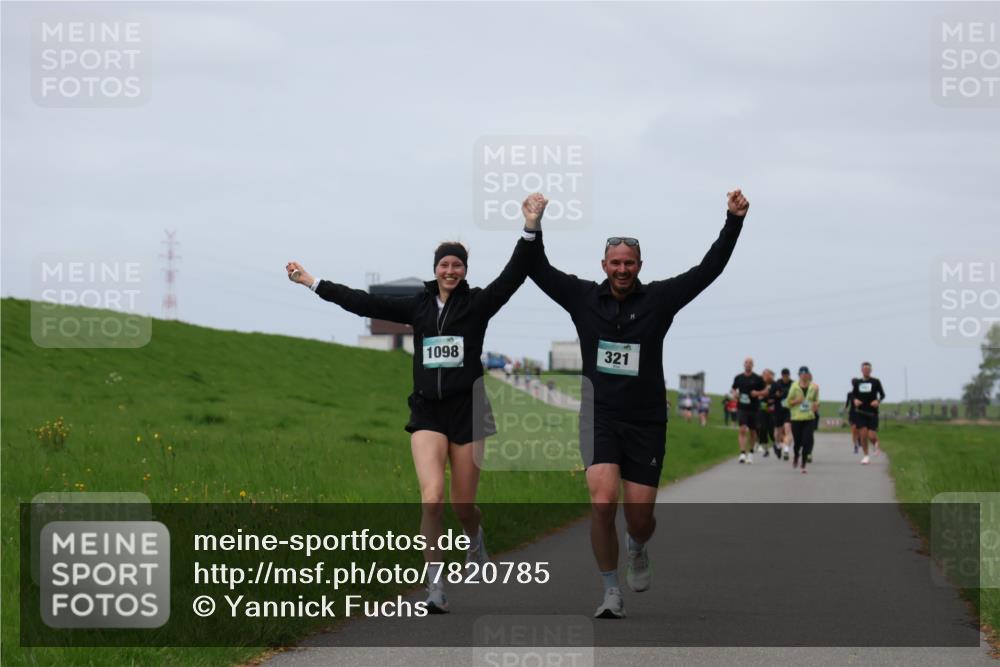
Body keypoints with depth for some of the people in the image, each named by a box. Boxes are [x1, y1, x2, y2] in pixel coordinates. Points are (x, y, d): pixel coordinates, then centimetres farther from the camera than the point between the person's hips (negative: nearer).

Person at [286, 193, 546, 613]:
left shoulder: (478, 304, 0)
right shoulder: (418, 306, 7)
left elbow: (512, 276, -13)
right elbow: (365, 303, 10)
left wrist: (531, 229, -27)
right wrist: (312, 283, 11)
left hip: (466, 409, -1)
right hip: (427, 410, 1)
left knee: (463, 504, 5)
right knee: (432, 496, -16)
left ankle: (477, 542, 42)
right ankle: (434, 587, -14)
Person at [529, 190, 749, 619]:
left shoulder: (659, 299, 1)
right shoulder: (583, 298, 4)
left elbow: (709, 269, -3)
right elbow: (539, 270, 8)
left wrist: (734, 222, -10)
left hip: (646, 423, 0)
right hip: (600, 419, 0)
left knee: (640, 516, 1)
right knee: (603, 502, -19)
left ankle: (638, 551, 40)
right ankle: (612, 594, -5)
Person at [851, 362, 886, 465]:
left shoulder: (876, 382, 1)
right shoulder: (856, 382, 6)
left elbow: (882, 394, 5)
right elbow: (853, 395, 12)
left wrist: (878, 400, -15)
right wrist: (855, 400, -10)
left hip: (872, 413, -2)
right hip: (860, 412, 2)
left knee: (871, 436, -9)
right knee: (863, 435, -6)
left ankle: (876, 443, 28)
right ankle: (866, 456, 9)